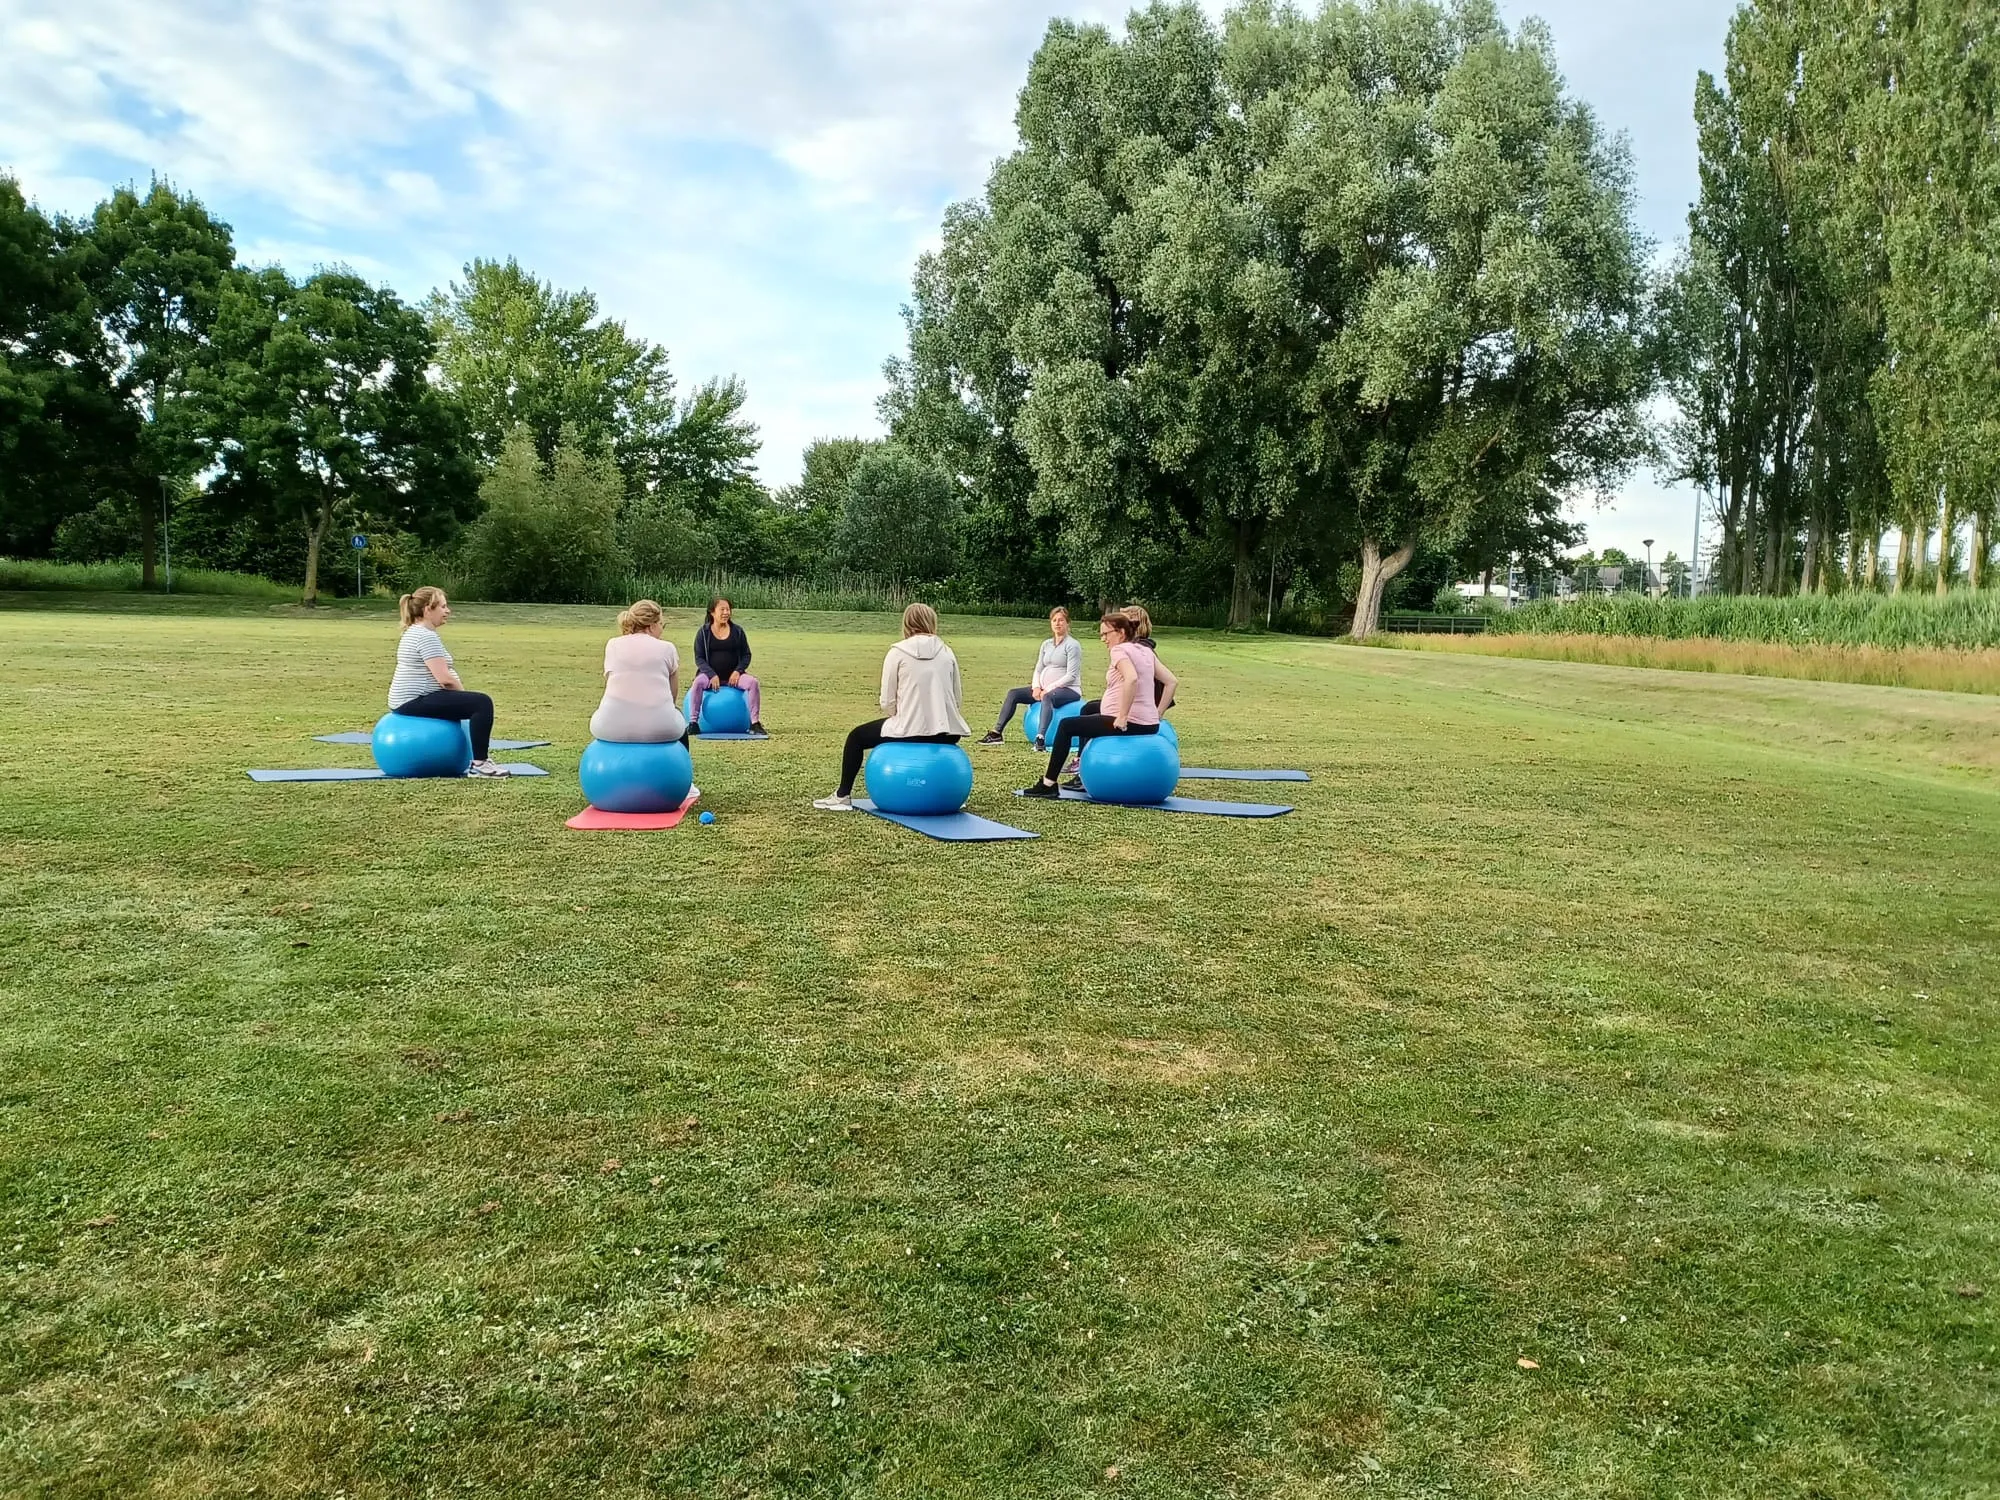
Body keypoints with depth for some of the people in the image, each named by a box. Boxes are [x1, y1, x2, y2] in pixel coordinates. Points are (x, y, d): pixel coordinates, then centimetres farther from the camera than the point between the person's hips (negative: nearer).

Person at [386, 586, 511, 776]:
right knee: (482, 703, -17)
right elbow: (444, 678, -22)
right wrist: (465, 694, -6)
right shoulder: (426, 635, -16)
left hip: (409, 700, 11)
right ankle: (479, 764, -18)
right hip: (414, 702, -11)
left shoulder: (416, 632, 18)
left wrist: (463, 695, 18)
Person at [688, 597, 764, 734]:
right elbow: (699, 658, -2)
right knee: (698, 683, -35)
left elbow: (746, 655, 9)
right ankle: (693, 722, -28)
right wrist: (712, 675, -18)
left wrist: (738, 671, -10)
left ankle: (755, 723, -23)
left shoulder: (737, 631, 6)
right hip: (711, 674, -2)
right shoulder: (703, 632, 1)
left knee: (753, 682, -26)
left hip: (732, 675, 2)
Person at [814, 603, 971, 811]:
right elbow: (957, 697, 9)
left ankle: (843, 797, 24)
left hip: (910, 730, -4)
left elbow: (888, 701, -2)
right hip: (947, 733, 4)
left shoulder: (898, 652, -1)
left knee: (857, 736, 21)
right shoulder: (947, 652, 9)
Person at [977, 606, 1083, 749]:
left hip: (1069, 689, -8)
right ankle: (997, 733, -9)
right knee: (1013, 693, -5)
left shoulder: (1072, 645, -6)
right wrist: (1036, 687, -6)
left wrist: (1049, 688, -19)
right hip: (1045, 689, 8)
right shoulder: (1046, 644, 15)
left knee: (1048, 697, -40)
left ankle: (1040, 738, -55)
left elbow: (1071, 676, -14)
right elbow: (1038, 670, 14)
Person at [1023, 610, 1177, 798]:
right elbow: (1171, 682, 12)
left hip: (1129, 723, -9)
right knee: (1089, 709, 33)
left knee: (1066, 726, 5)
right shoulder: (1146, 651, 14)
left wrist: (1122, 716, -25)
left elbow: (1131, 679, -31)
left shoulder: (1120, 650, -11)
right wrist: (1157, 713, 13)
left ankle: (1048, 785, 7)